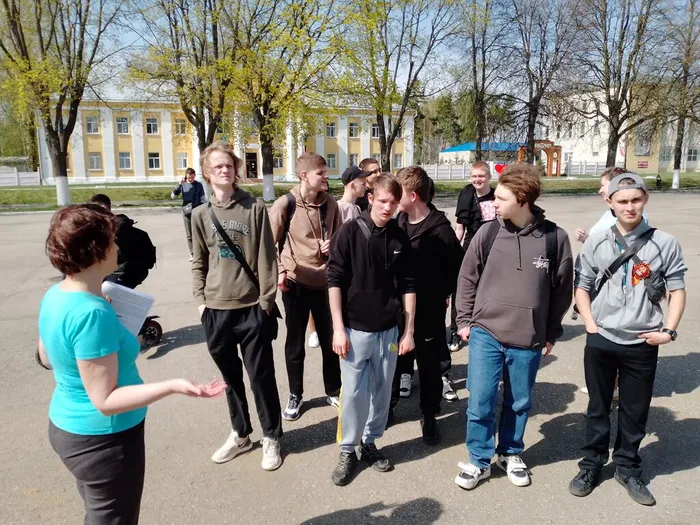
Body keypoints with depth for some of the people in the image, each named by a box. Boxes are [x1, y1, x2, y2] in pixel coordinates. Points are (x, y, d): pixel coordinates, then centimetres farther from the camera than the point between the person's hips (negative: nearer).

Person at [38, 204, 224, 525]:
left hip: (65, 427, 9)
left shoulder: (55, 295, -3)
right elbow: (105, 400, -28)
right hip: (102, 439, -8)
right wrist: (173, 386, -34)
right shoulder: (91, 313, -31)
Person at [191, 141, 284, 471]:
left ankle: (271, 437, 23)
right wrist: (200, 300, 2)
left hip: (252, 308, -3)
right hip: (216, 310, 3)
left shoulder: (255, 208, -3)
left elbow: (266, 258, -4)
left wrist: (266, 301, -8)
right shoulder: (201, 215, 6)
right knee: (230, 377, 15)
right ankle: (240, 434, 33)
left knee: (261, 377, 5)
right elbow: (199, 262, 10)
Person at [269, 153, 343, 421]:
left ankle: (333, 391, 32)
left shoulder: (330, 203, 2)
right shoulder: (285, 204, -10)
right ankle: (295, 395, 27)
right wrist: (279, 271, -13)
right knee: (295, 342, 10)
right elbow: (269, 242, -5)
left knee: (330, 339, 13)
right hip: (295, 282, -3)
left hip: (325, 281, 3)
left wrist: (332, 246, -8)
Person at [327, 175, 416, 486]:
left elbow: (408, 286, 6)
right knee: (353, 393, 2)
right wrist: (338, 328, -11)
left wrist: (408, 331, 4)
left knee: (381, 392, 12)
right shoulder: (351, 232, -7)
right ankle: (347, 450, 20)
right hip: (355, 328, -3)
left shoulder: (400, 238, 2)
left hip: (388, 330, 3)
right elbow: (335, 280, -8)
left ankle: (370, 443, 31)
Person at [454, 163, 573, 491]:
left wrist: (552, 333, 8)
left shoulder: (555, 238, -8)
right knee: (480, 401, 3)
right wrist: (464, 321, 4)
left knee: (519, 402, 15)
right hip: (485, 332, 0)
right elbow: (467, 278, 5)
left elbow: (562, 289, 3)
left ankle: (511, 454, 38)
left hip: (528, 339, 0)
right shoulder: (488, 234, -6)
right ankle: (479, 461, 23)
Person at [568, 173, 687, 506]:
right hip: (601, 341, 1)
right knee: (598, 408, 14)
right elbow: (582, 287, 5)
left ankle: (627, 468, 34)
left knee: (635, 411, 13)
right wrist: (591, 325, -5)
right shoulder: (596, 242, -1)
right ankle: (591, 465, 31)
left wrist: (668, 331, -8)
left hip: (642, 344, 0)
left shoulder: (664, 244, -3)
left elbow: (677, 291, 3)